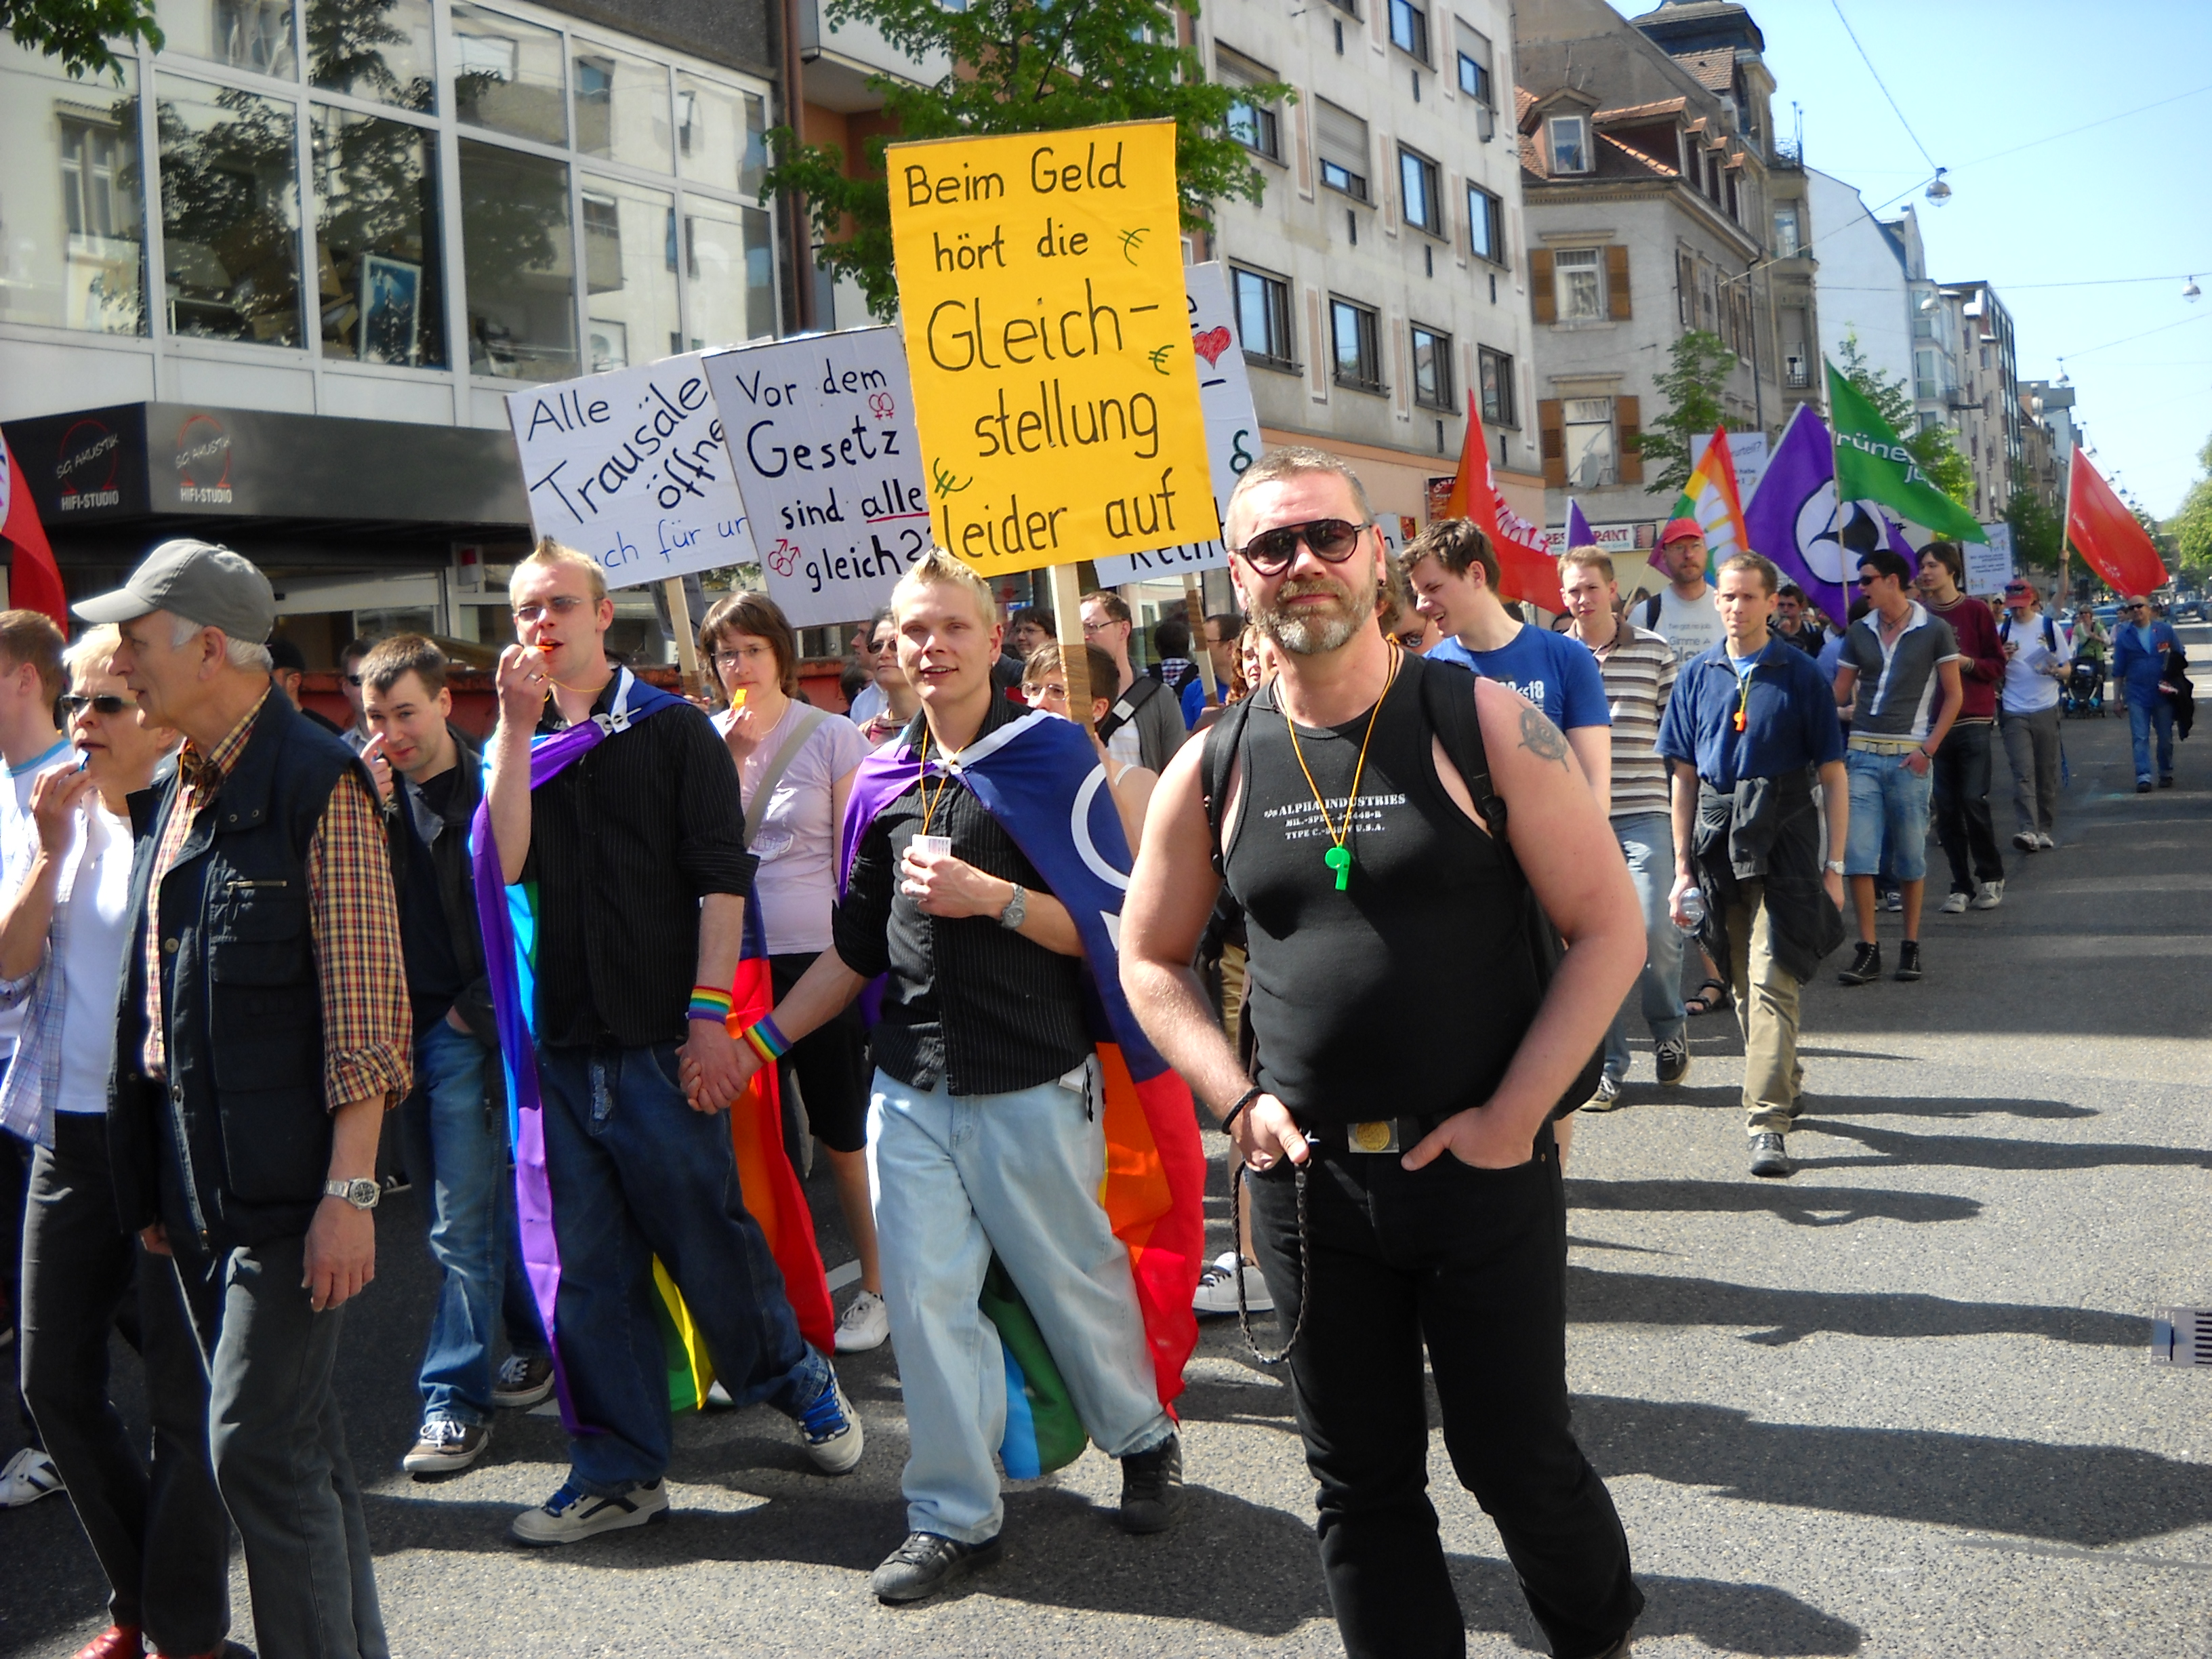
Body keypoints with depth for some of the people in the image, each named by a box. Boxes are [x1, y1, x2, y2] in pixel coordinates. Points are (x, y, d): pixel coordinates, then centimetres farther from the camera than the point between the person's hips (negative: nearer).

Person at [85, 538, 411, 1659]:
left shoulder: (316, 784, -11)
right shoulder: (174, 797, 14)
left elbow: (361, 1010, -15)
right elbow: (159, 1001, 18)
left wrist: (350, 1190, -19)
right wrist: (154, 1183, 17)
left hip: (287, 1186, -8)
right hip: (196, 1187, 8)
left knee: (260, 1447, -7)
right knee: (294, 1441, 14)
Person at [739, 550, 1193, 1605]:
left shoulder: (1050, 754, -5)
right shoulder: (882, 782, 11)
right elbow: (859, 944, 18)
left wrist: (994, 896, -21)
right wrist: (763, 1038, 15)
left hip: (1032, 1086, -4)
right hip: (910, 1090, 5)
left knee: (1074, 1281, 9)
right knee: (924, 1297, 3)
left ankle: (1145, 1442, 35)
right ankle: (954, 1515, 17)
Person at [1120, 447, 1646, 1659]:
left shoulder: (1482, 723, -6)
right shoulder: (1213, 769, 3)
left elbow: (1608, 927, -6)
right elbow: (1151, 959, 14)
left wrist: (1512, 1117, -11)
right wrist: (1238, 1100, 0)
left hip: (1483, 1170, -2)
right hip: (1308, 1178, 3)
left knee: (1517, 1459, 9)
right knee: (1362, 1483, 12)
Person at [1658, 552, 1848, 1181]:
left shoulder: (1801, 675, -1)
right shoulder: (1697, 675, 8)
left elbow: (1833, 776, 1)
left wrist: (1834, 866, -4)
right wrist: (1683, 866, 9)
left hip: (1784, 843, -4)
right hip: (1717, 840, 4)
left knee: (1771, 982, -12)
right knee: (1743, 984, 14)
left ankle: (1767, 1123, -12)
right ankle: (1786, 1079, 37)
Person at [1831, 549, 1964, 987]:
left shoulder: (1934, 630, 0)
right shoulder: (1859, 632, 11)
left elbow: (1954, 695, 1)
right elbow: (1838, 692, 14)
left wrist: (1928, 749, -7)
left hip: (1909, 756, -3)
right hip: (1862, 753, 3)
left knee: (1911, 856, 3)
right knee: (1857, 852, -4)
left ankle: (1911, 945, 15)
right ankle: (1868, 950, 0)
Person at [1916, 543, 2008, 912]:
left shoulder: (1975, 612, 2)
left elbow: (1997, 664, 1)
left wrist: (1966, 662, -15)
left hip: (1973, 721, -3)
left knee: (1973, 799, -8)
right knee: (1946, 808, 2)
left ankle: (1991, 878, 9)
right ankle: (1961, 885, 9)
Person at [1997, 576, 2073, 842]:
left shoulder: (2050, 628, 6)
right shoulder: (2001, 631, 5)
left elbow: (2068, 668, 9)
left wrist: (2057, 671, -14)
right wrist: (2002, 658, -11)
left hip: (2046, 710, 1)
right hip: (2014, 713, -1)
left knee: (2047, 772, 5)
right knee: (2023, 772, -12)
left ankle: (2044, 829, 14)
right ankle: (2028, 830, -20)